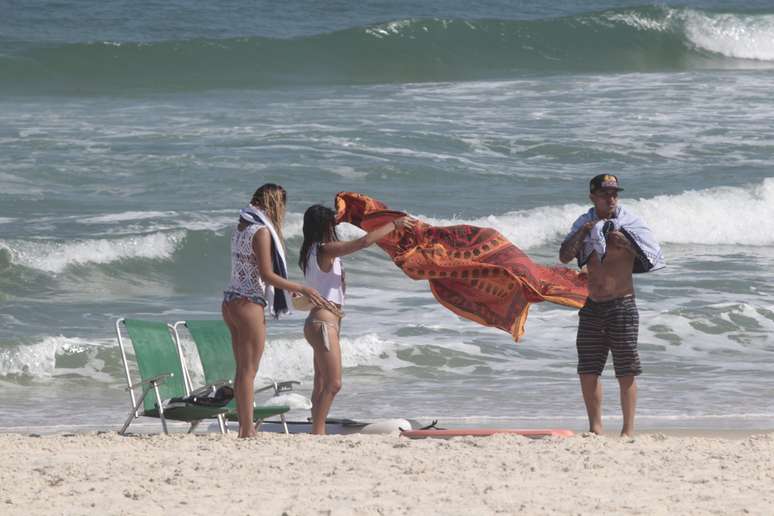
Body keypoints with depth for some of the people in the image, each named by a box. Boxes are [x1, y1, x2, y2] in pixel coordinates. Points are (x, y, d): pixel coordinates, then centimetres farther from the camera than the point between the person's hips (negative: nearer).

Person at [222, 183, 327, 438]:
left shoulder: (242, 228, 14)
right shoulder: (262, 231, -12)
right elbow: (267, 275, -16)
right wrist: (302, 289, -9)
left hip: (230, 302, 9)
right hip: (249, 304, -9)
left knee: (242, 370, 12)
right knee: (248, 371, -7)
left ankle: (245, 428, 15)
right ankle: (247, 431, -7)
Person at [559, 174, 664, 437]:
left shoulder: (629, 222, -2)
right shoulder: (584, 223, 8)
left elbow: (652, 257, -9)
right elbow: (565, 256, -1)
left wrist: (625, 241, -20)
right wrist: (582, 233, -14)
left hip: (621, 305, -4)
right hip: (592, 307, 4)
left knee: (626, 371, -4)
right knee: (588, 370, 4)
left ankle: (628, 429, -1)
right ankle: (595, 428, 13)